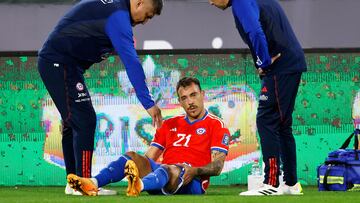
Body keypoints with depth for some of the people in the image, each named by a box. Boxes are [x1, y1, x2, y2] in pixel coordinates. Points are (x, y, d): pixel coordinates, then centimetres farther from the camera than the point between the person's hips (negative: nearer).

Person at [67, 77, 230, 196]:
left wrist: (195, 171, -23)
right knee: (131, 157, -18)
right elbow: (150, 156, 19)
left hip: (191, 182, -6)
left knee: (171, 169, -40)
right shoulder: (170, 124, 26)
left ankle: (139, 185, -74)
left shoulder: (216, 125, 8)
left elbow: (217, 166, -3)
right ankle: (93, 183, -45)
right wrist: (139, 166, -4)